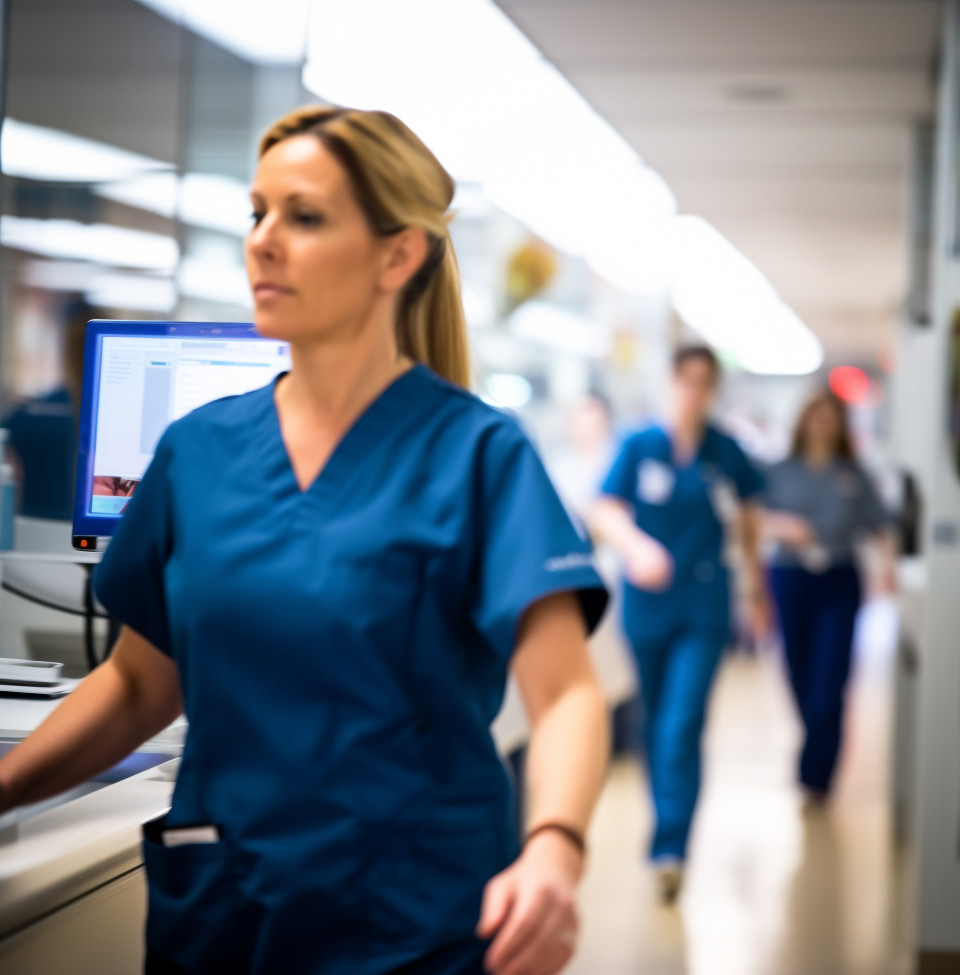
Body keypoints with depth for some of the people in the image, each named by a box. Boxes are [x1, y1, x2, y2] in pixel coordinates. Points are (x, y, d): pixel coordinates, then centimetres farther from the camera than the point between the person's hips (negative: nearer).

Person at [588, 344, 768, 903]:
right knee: (656, 722, 14)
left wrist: (757, 587, 23)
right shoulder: (639, 447, -2)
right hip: (647, 604, 2)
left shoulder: (727, 454, 0)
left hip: (704, 609, -1)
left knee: (682, 726, -13)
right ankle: (670, 826, 36)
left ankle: (670, 849, -15)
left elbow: (749, 517, 15)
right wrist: (636, 545, -28)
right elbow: (605, 514, -7)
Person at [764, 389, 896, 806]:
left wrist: (888, 559, -11)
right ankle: (823, 753, 27)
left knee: (829, 683, -9)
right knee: (800, 677, 5)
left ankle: (815, 776, -3)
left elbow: (879, 525, 7)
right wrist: (782, 526, -18)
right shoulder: (781, 472, 8)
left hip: (839, 583, -1)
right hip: (789, 579, 1)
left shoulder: (854, 476, 9)